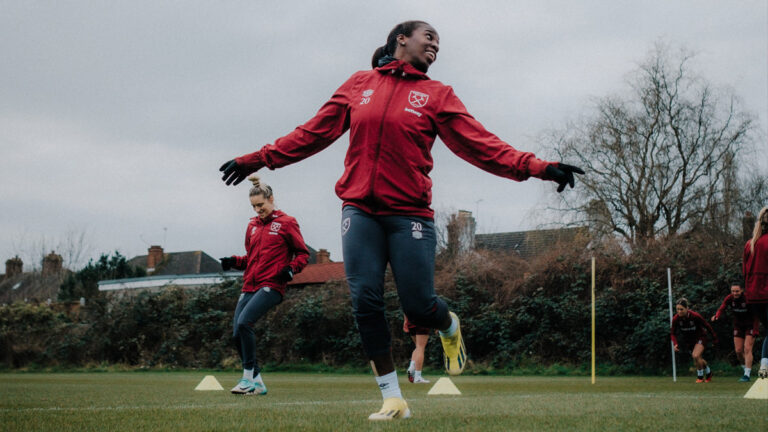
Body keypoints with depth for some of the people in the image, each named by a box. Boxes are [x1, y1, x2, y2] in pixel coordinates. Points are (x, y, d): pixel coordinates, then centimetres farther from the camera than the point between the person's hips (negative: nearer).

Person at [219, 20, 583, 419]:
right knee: (365, 301, -8)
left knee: (419, 307, -5)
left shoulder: (436, 94, 9)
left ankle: (450, 327, 33)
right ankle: (392, 398, 3)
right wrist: (259, 159, 13)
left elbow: (479, 144, 0)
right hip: (359, 210, 1)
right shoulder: (359, 85, 13)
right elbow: (313, 132, 15)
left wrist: (536, 167, -12)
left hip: (409, 213, -1)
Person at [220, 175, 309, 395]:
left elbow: (303, 253, 4)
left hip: (271, 286, -7)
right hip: (250, 286, 7)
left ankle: (248, 378, -18)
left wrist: (291, 268, -15)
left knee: (244, 321, -25)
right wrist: (234, 261, 8)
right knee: (238, 334, -1)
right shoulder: (252, 225, 19)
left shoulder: (286, 223, 1)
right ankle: (257, 382, 10)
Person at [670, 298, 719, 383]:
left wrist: (714, 338, -5)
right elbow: (672, 333, -9)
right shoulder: (676, 319, -21)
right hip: (687, 340, 4)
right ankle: (708, 373, 40)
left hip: (700, 337, -4)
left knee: (696, 356, -24)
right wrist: (675, 344, -26)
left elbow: (707, 326, -14)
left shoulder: (695, 316, -28)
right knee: (698, 359, 11)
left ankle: (700, 376, -1)